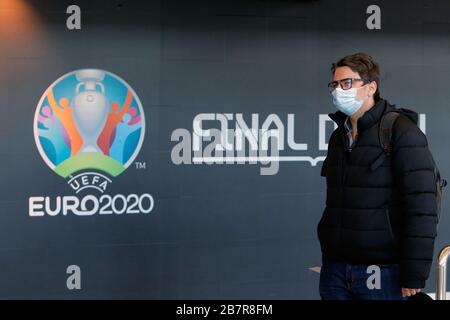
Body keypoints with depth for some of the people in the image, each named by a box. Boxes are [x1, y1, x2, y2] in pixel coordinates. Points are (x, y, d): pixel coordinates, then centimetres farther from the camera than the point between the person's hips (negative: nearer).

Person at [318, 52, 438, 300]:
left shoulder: (402, 132, -9)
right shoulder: (338, 136, 12)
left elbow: (421, 208, -14)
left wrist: (414, 275, -17)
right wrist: (328, 257, 11)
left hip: (383, 271, -6)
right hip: (335, 269, 6)